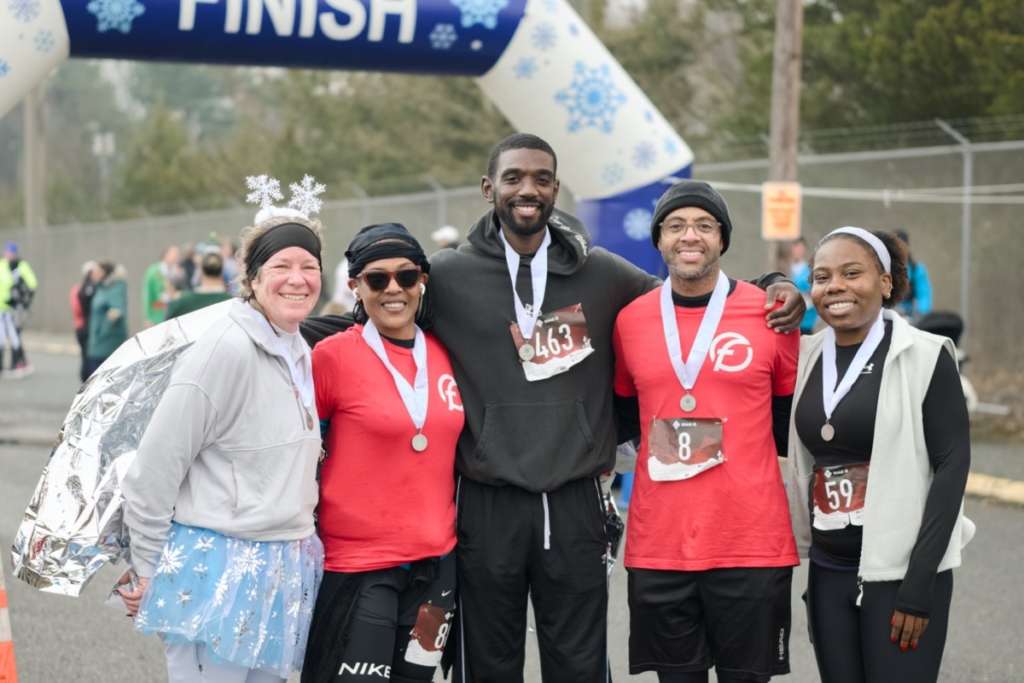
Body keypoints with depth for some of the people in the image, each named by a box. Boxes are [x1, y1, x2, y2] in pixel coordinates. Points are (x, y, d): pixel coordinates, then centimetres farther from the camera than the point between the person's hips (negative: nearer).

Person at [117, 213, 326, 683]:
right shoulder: (226, 350, -16)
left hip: (281, 575, 8)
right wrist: (145, 571, -8)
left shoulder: (301, 354, 9)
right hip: (218, 576, -8)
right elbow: (155, 467, -14)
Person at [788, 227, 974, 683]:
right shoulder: (806, 357, 7)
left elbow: (952, 463, -9)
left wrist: (920, 583, -14)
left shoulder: (924, 356, -6)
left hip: (902, 573, -5)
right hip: (828, 575, 5)